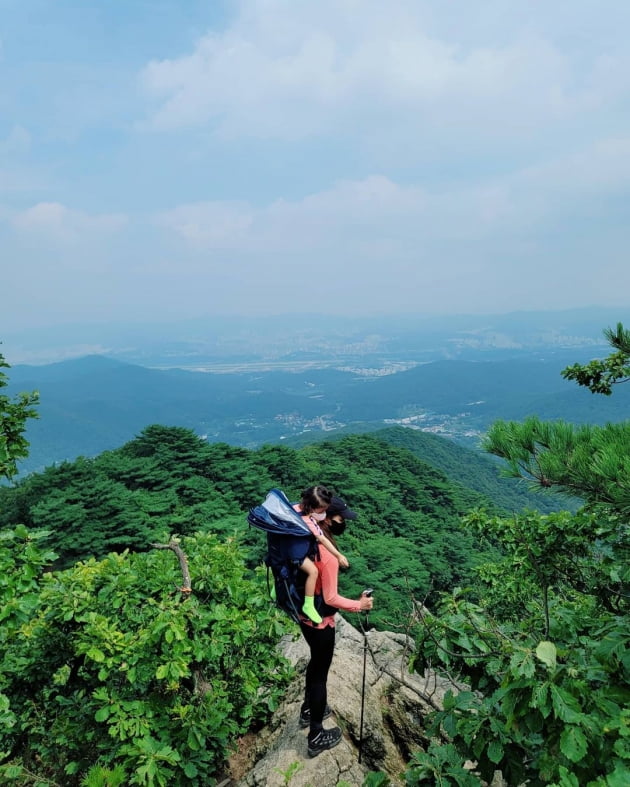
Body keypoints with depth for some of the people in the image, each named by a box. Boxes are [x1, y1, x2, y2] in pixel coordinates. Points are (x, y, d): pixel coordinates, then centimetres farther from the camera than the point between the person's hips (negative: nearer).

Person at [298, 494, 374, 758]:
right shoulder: (328, 555, -31)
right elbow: (330, 598, -27)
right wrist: (358, 605, -16)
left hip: (305, 616, 8)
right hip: (320, 622, -8)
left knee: (315, 663, 28)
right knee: (320, 674, 8)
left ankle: (308, 710, 48)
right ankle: (316, 737, 25)